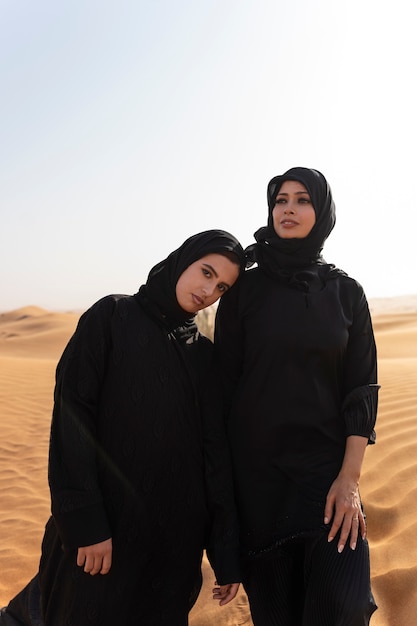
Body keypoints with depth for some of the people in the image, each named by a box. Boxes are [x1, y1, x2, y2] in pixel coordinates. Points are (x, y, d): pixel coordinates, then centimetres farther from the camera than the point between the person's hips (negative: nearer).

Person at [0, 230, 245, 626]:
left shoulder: (204, 353, 7)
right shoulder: (112, 318, -4)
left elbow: (215, 450, 4)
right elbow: (72, 414, -11)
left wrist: (226, 552, 2)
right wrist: (84, 523, -17)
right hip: (104, 524, -4)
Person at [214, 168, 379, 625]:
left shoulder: (346, 292, 3)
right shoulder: (244, 289, 0)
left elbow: (361, 387, 0)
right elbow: (224, 381, -1)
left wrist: (350, 477, -9)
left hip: (326, 464, 1)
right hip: (258, 467, 0)